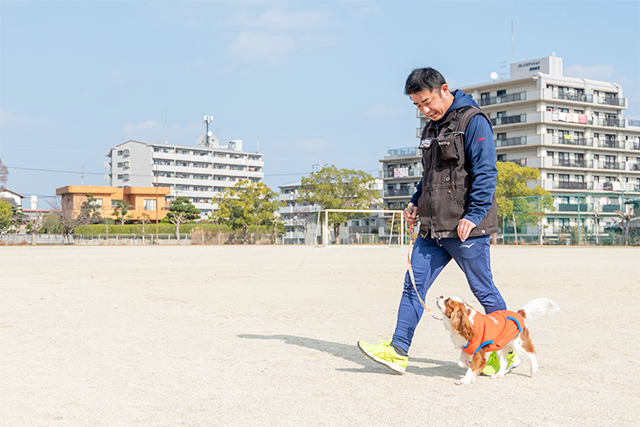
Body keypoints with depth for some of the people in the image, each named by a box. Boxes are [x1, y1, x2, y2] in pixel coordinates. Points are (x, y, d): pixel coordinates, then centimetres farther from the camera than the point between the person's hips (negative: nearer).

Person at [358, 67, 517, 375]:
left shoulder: (473, 121, -9)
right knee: (414, 284, 2)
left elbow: (485, 173, -15)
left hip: (465, 228, -8)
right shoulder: (432, 127, 17)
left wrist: (474, 215, -21)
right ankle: (398, 351, 6)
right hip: (433, 227, 8)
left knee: (483, 289, 3)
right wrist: (416, 203, 14)